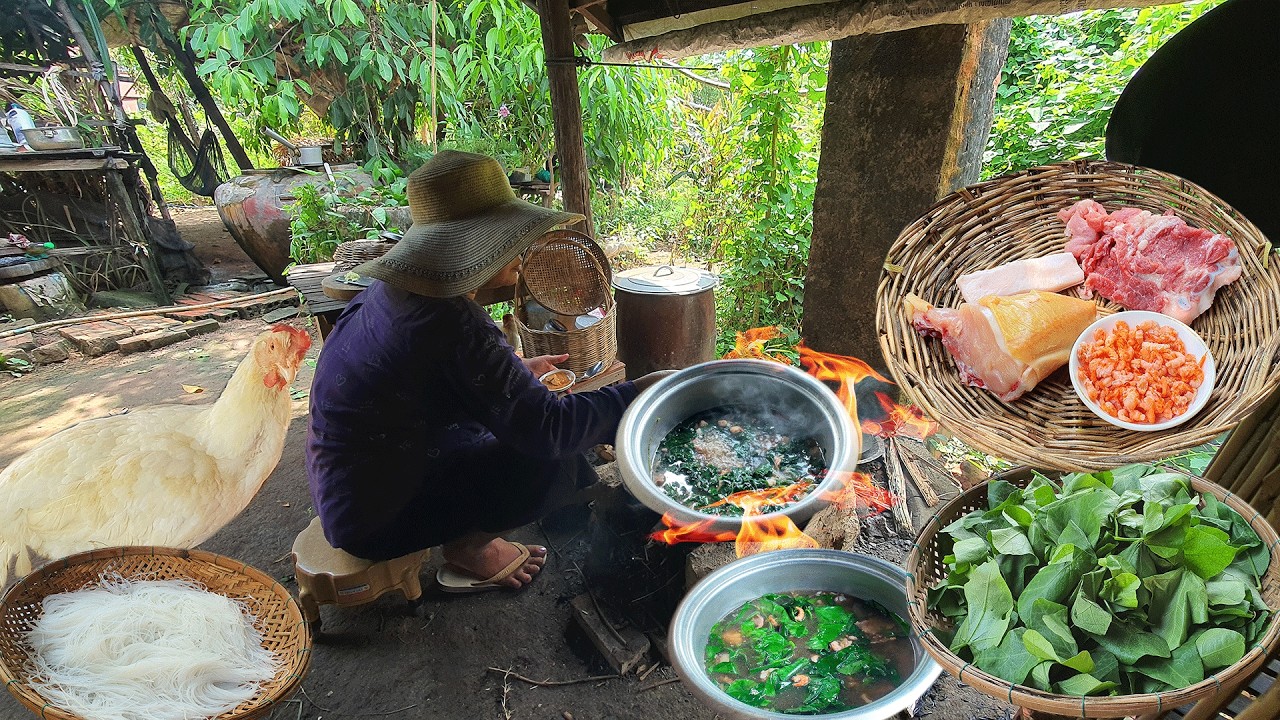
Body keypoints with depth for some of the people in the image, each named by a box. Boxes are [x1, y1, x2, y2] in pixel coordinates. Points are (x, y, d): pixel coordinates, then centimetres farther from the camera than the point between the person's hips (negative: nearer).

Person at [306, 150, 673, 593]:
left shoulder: (398, 289, -3)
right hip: (376, 516, -9)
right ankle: (466, 546, 6)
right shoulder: (453, 325, -31)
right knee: (554, 462, -14)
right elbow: (547, 429, -28)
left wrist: (516, 371, 12)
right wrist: (634, 394, -17)